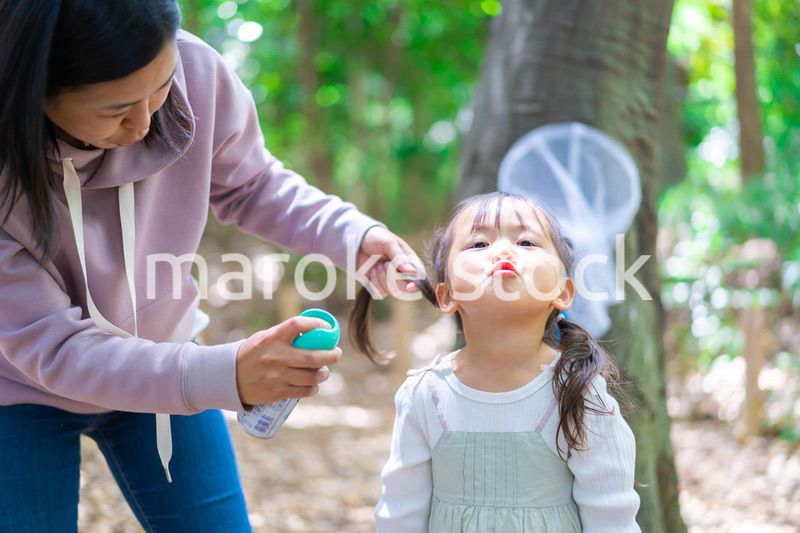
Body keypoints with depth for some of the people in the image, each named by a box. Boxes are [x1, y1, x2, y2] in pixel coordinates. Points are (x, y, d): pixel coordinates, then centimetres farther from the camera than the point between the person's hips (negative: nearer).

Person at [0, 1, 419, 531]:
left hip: (158, 364, 3)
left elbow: (247, 184, -4)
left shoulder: (193, 71, -24)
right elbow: (52, 347, -30)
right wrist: (226, 375, -43)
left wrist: (354, 233, -22)